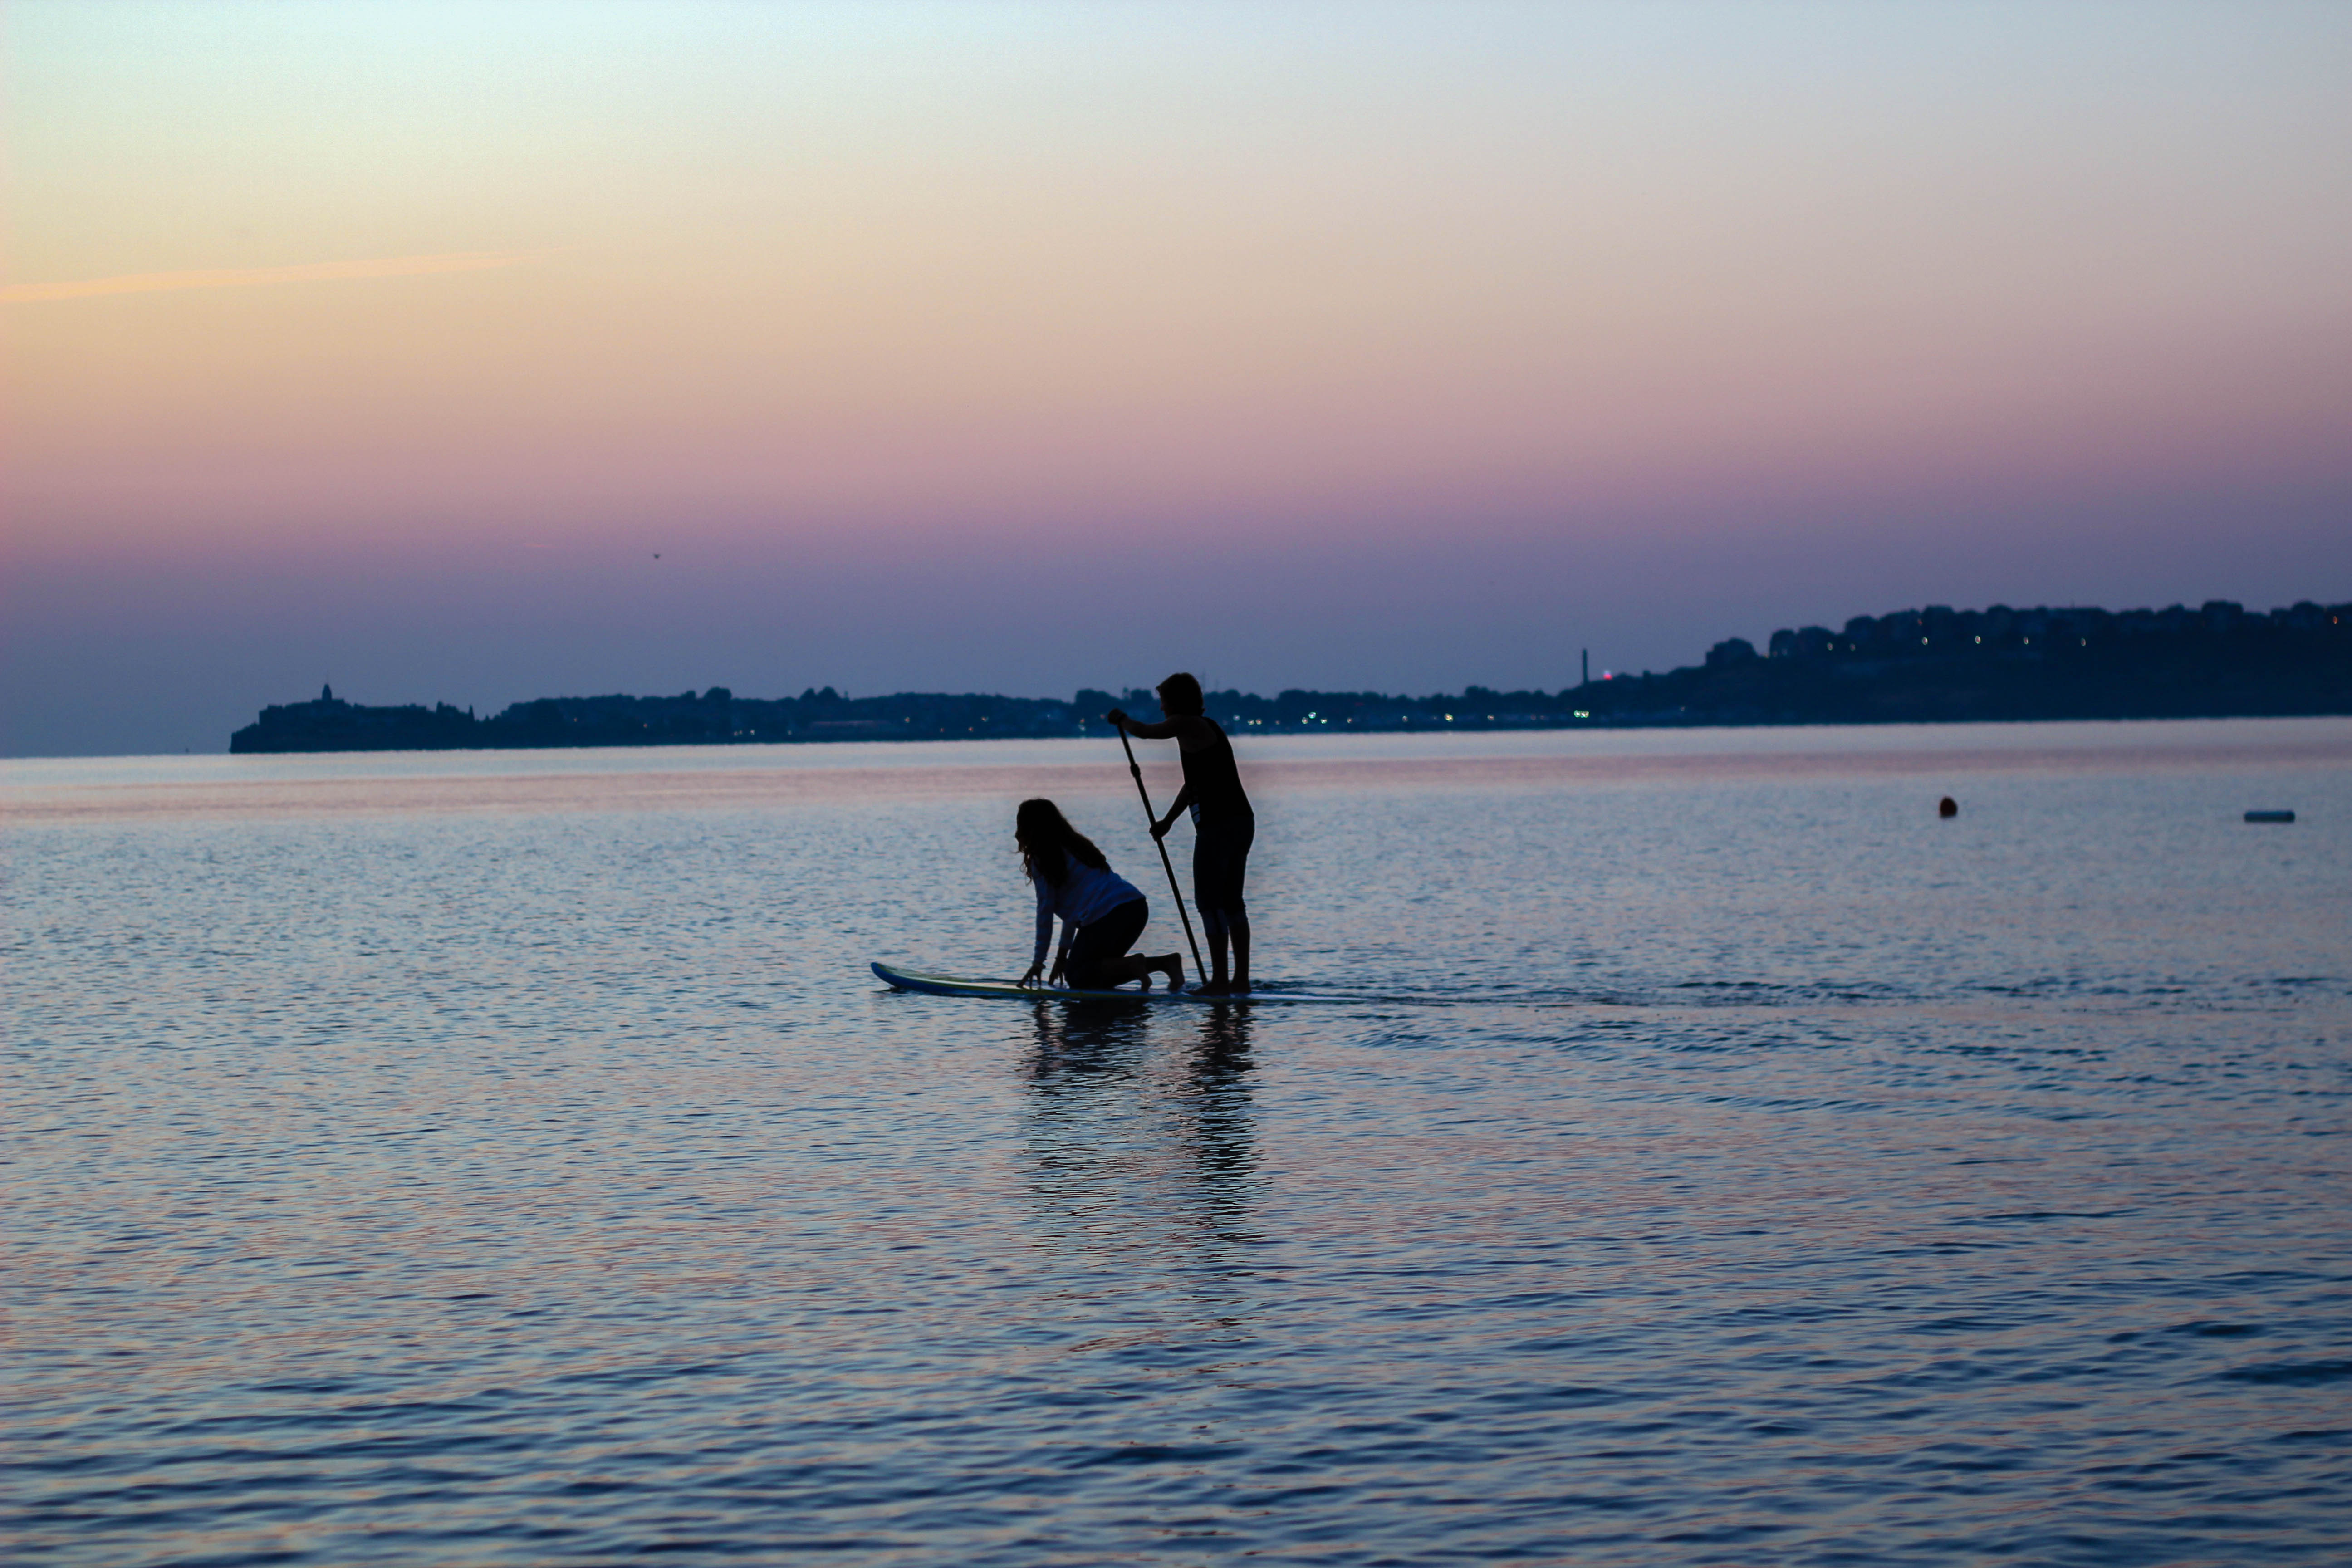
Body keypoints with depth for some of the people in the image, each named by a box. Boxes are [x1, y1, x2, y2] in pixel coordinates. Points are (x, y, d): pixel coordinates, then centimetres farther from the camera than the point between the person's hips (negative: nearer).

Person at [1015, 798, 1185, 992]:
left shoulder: (1041, 860, 0)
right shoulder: (1072, 846, 27)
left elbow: (1045, 912, 0)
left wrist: (1038, 963, 6)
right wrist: (1062, 955, 32)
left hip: (1106, 915, -8)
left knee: (1077, 978, 5)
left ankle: (1132, 965, -17)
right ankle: (1167, 962, 4)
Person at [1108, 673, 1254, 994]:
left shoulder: (1186, 725, -8)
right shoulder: (1209, 728, 21)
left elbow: (1145, 732, 5)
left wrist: (1120, 719, 26)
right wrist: (1168, 821, 35)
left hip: (1216, 826, -9)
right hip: (1242, 821, 9)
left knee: (1210, 903, -5)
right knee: (1231, 901, 13)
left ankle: (1220, 981, -6)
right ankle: (1241, 979, 15)